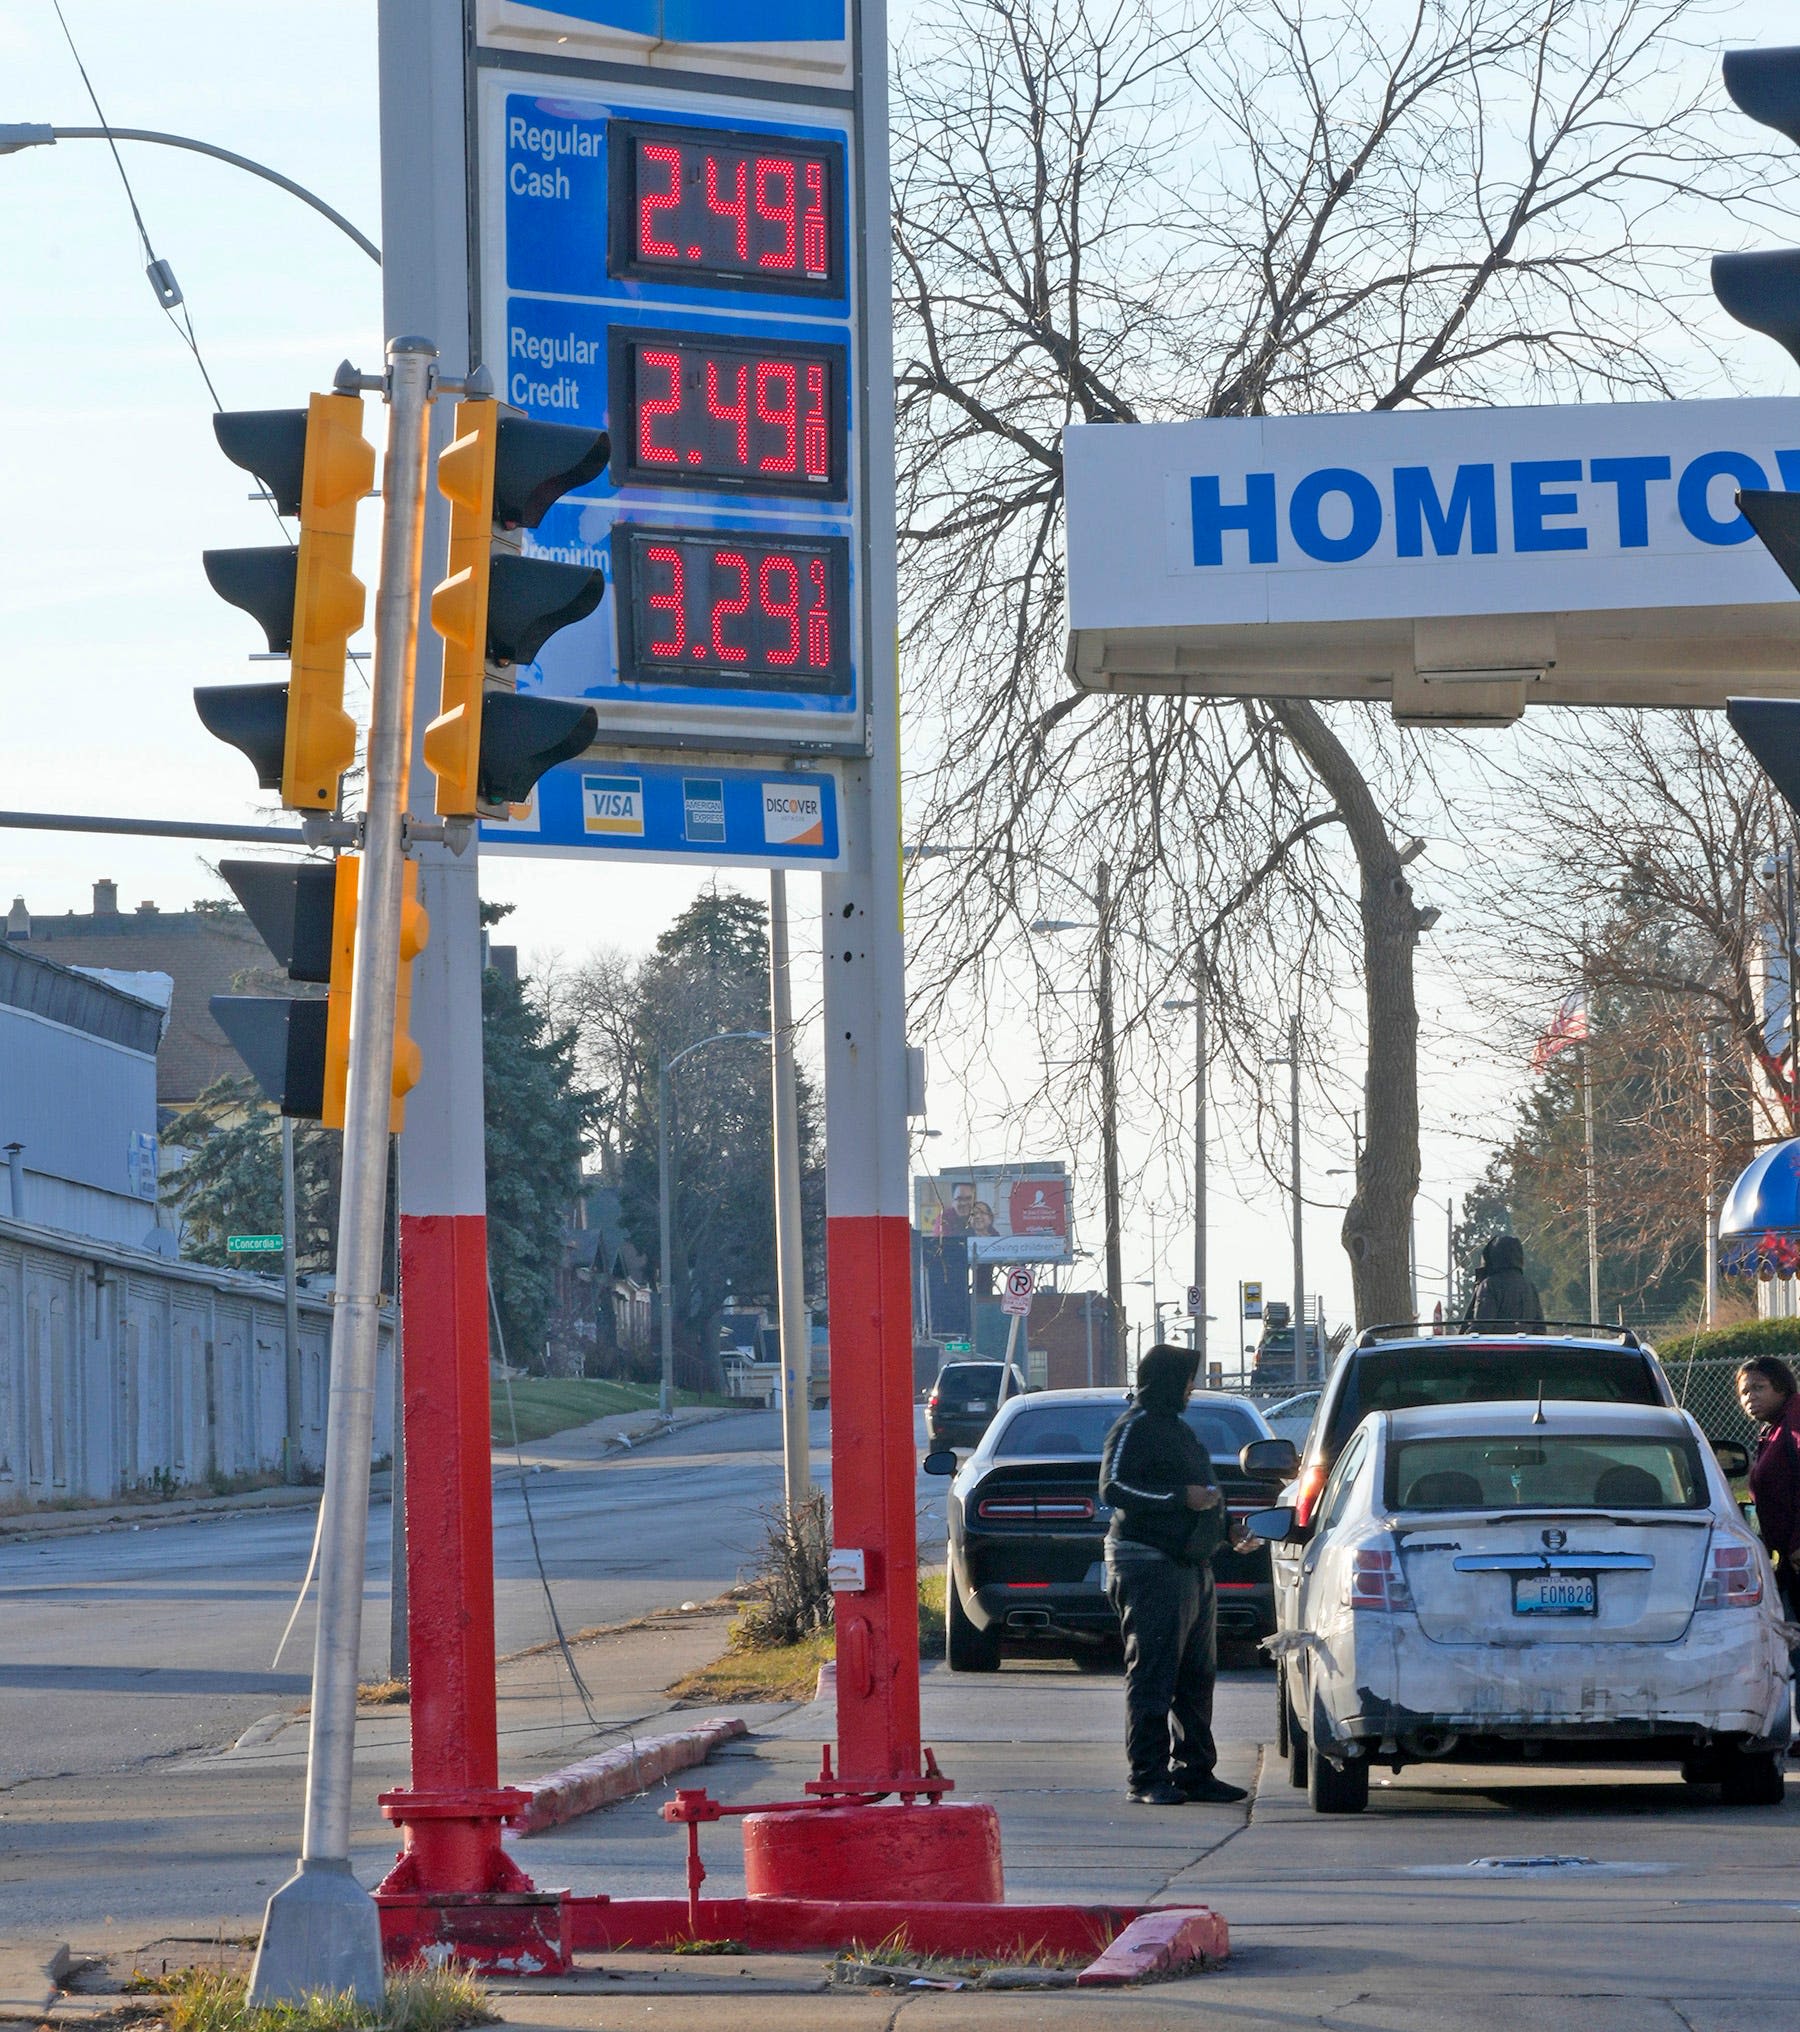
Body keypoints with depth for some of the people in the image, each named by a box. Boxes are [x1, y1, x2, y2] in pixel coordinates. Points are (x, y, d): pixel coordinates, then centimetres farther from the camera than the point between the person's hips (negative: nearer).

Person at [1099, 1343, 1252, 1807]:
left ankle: (1194, 1771, 15)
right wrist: (1181, 1497, -21)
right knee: (1152, 1676, -10)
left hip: (1192, 1565, 10)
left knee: (1197, 1677, 10)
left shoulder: (1177, 1427, 22)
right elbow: (1113, 1487, -18)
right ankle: (1148, 1777, -10)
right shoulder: (1135, 1427, -8)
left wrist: (1228, 1527, 21)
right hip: (1150, 1564, -10)